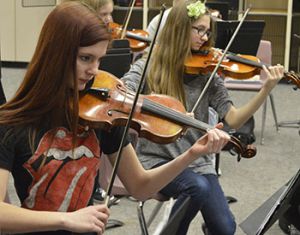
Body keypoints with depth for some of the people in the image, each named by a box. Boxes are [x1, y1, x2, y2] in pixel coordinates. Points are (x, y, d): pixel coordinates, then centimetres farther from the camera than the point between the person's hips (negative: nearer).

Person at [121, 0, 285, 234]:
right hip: (157, 160, -2)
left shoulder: (207, 72, 3)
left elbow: (234, 119, -5)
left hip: (197, 160, 2)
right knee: (199, 187, -32)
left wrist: (266, 90, -18)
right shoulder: (147, 67, -3)